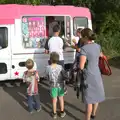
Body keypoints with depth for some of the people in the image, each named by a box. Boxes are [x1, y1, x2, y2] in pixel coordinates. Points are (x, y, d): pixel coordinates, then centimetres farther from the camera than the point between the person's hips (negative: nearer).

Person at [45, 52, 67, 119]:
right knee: (61, 99, 18)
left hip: (53, 86, 0)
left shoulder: (48, 68, -17)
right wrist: (62, 79, 1)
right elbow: (65, 77, -19)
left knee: (54, 100, 16)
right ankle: (62, 112, 31)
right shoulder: (60, 67, -18)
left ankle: (55, 114, 28)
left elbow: (47, 77, -6)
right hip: (60, 85, 0)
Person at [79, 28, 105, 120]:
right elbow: (100, 55, 22)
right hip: (97, 74, 7)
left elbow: (81, 67, -24)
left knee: (89, 99, 5)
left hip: (89, 76, -7)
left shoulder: (84, 49, -21)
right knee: (96, 96, 22)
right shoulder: (97, 46, 1)